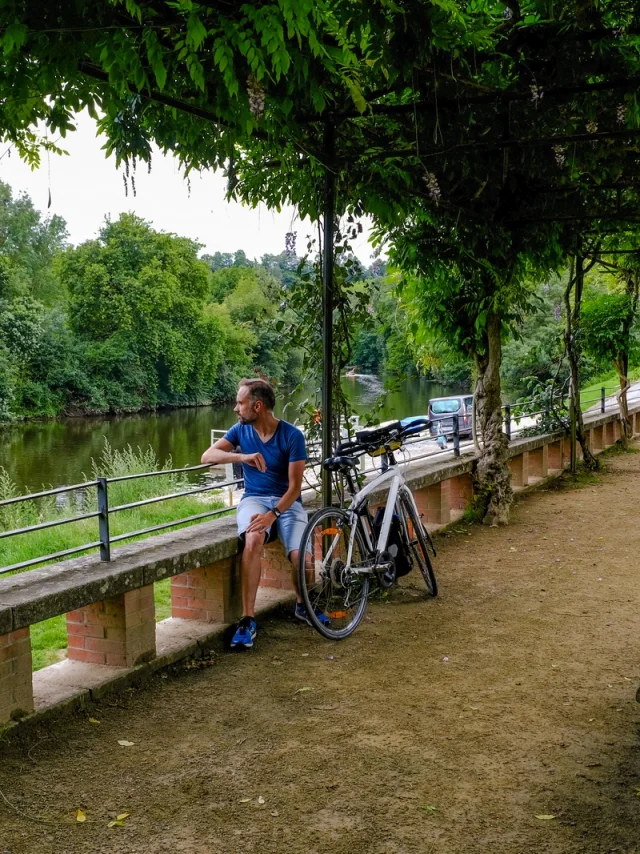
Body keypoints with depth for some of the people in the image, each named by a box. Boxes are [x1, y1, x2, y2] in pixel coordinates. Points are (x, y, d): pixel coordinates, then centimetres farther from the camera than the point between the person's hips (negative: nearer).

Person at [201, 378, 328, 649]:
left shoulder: (292, 435, -11)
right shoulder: (241, 430, 0)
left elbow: (294, 486, -12)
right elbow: (207, 456, -8)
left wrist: (273, 514, -28)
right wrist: (242, 457, -25)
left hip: (287, 502, -1)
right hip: (254, 498, 1)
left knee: (300, 556, -24)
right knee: (253, 540, -34)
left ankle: (302, 605, 12)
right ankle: (248, 619, -30)